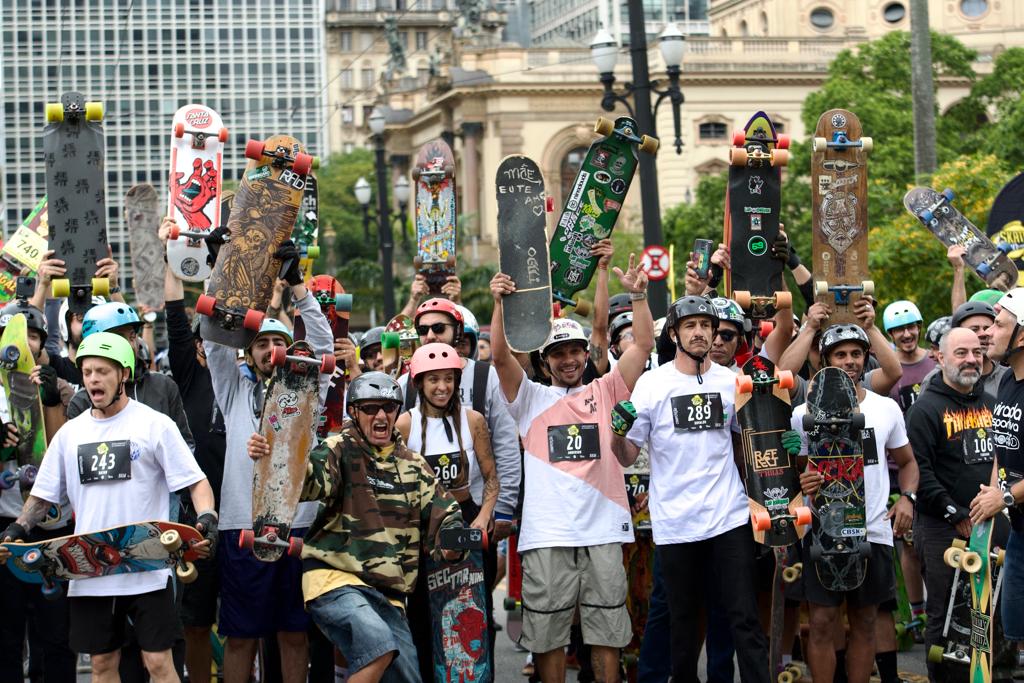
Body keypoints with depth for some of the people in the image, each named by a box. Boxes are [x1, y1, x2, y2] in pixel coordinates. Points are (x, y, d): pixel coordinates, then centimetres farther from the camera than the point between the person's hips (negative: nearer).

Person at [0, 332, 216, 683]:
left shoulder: (155, 425, -2)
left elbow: (196, 482, -4)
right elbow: (44, 495, 15)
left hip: (147, 571, -4)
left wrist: (207, 519, -23)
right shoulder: (70, 433, 11)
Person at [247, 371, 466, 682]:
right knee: (378, 642, -33)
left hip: (387, 592, 7)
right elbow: (309, 480, -22)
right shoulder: (341, 450, -2)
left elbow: (443, 514, 14)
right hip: (335, 577, -7)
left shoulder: (412, 464, 15)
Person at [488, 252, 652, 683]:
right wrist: (500, 304, -15)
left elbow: (643, 345, 3)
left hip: (603, 532, 1)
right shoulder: (530, 399, 9)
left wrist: (638, 295, -8)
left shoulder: (605, 392, 11)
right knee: (547, 634, 4)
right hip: (546, 536, -1)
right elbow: (500, 356, -4)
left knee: (607, 632, 8)